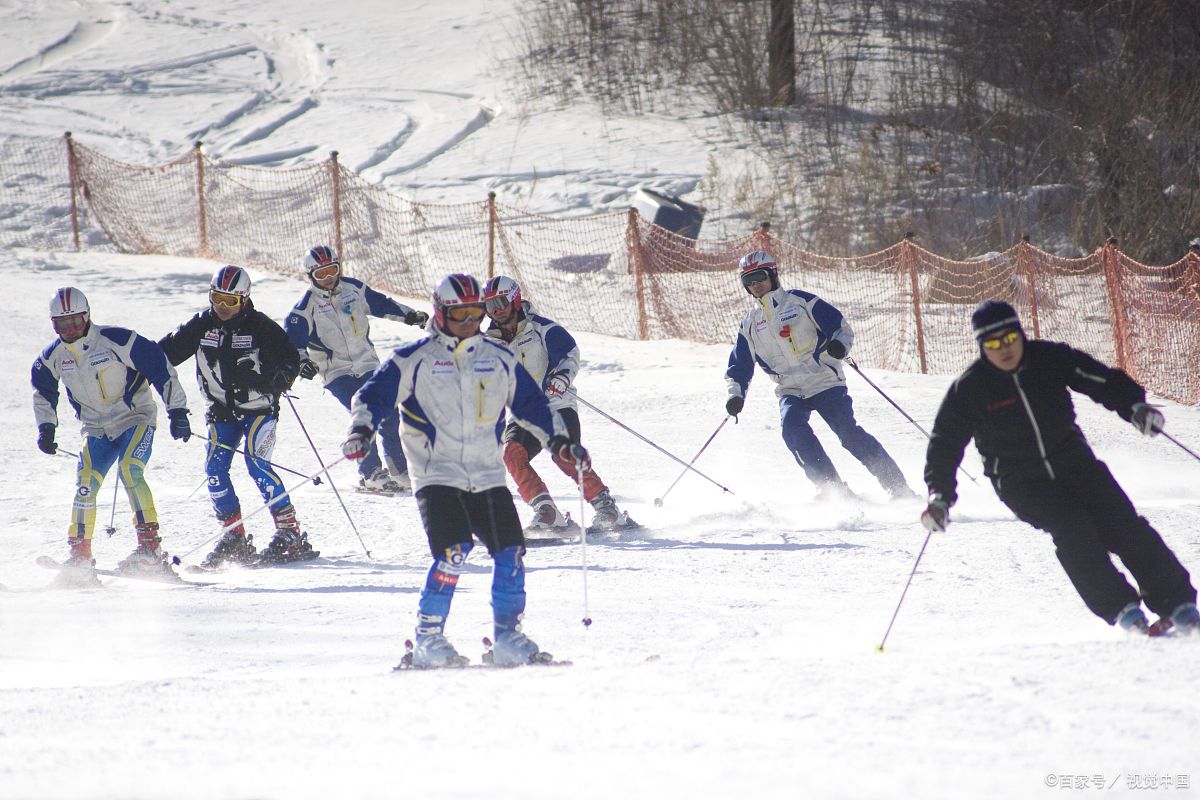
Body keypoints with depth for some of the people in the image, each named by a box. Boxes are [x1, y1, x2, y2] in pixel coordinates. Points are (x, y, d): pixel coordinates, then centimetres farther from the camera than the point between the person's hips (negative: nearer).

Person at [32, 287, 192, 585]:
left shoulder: (116, 340, -20)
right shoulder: (53, 357, -3)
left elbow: (161, 369, -14)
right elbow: (42, 391, 19)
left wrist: (177, 412, -15)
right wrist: (46, 428, 10)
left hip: (137, 418, -5)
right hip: (97, 429, 5)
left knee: (129, 472, -27)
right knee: (85, 485, -9)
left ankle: (150, 547, -28)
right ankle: (80, 556, 1)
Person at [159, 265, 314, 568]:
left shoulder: (259, 326, -11)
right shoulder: (202, 325, 0)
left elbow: (289, 357, -12)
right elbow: (168, 350, 6)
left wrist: (281, 378, -33)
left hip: (259, 409, -5)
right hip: (222, 412, 5)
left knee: (256, 463, -20)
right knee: (215, 469, -8)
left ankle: (291, 535, -18)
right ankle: (234, 538, 2)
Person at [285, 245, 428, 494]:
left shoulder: (354, 289, 4)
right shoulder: (308, 305, -7)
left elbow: (381, 304, 18)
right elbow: (292, 336, -8)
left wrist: (410, 315, 17)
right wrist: (301, 361, -25)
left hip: (367, 364, 4)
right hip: (336, 372, -4)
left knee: (389, 416, -2)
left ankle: (400, 471, 11)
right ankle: (370, 474, -14)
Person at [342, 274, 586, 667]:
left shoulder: (499, 359, 11)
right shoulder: (414, 360, -1)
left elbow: (531, 404, 20)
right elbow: (374, 395, 0)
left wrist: (559, 441, 11)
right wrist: (361, 430, -17)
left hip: (487, 476, 5)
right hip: (436, 475, -5)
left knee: (511, 553, -4)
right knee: (453, 551, -21)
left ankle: (507, 636, 10)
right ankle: (428, 637, -11)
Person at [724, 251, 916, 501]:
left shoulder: (800, 301, 1)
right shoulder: (749, 325, 13)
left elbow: (840, 325, 1)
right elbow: (739, 366, 19)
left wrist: (840, 344, -21)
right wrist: (736, 394, 1)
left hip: (825, 383, -3)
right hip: (790, 392, 3)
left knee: (849, 432, -15)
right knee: (792, 428, -27)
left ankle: (898, 487, -7)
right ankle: (831, 487, -25)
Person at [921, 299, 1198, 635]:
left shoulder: (1050, 359, -6)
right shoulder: (969, 390, -9)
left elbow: (1103, 381, -3)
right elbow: (945, 443, -4)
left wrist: (1135, 407, -20)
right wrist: (939, 495, -15)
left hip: (1073, 461, 2)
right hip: (1022, 483, -2)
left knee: (1123, 526, -10)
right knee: (1072, 529, -25)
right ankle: (1119, 608, -20)